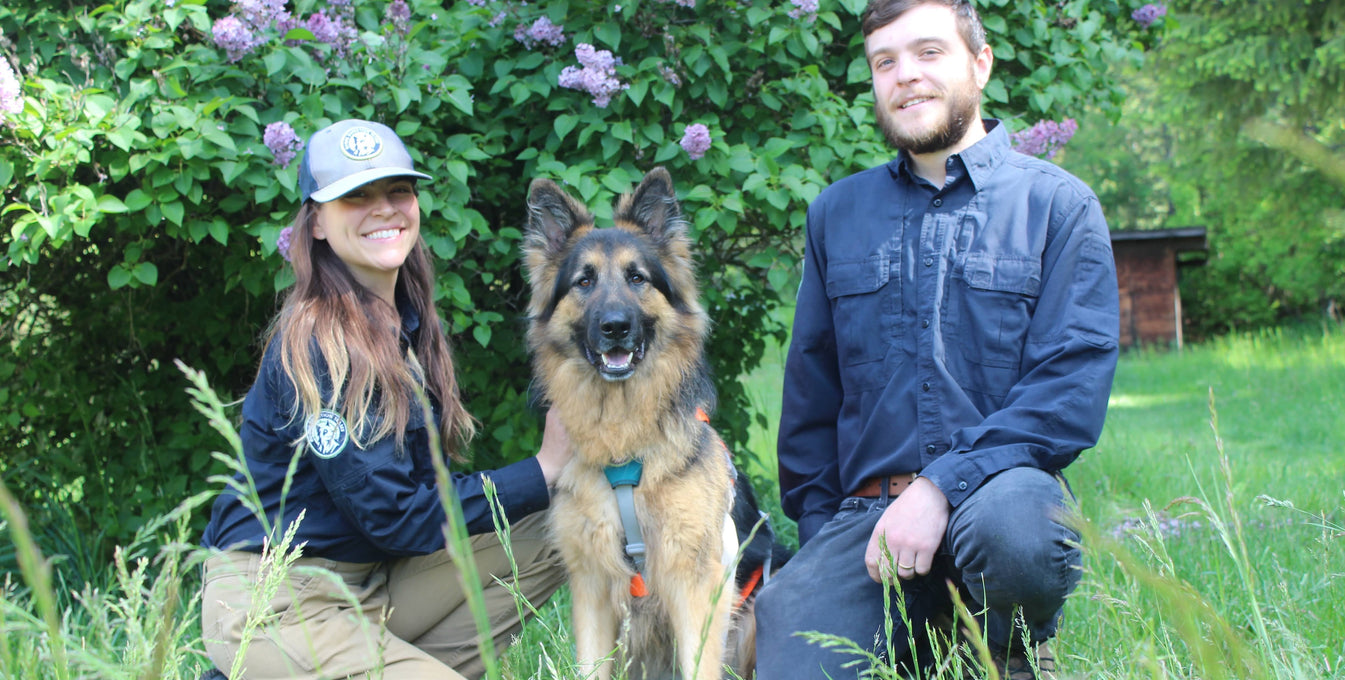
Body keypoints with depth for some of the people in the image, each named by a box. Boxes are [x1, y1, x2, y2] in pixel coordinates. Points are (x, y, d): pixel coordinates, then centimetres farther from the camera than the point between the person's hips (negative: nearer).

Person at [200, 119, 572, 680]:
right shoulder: (316, 344, -19)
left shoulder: (406, 322, 8)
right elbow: (393, 517, -19)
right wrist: (544, 472, -15)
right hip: (275, 603, -8)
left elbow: (416, 482, 9)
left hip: (369, 582, 8)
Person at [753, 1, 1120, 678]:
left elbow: (1073, 387, -7)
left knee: (1009, 521, -38)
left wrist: (942, 486, -18)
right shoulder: (835, 214, 16)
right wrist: (819, 537, 14)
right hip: (864, 510, 3)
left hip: (999, 482, -2)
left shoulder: (1058, 205, 4)